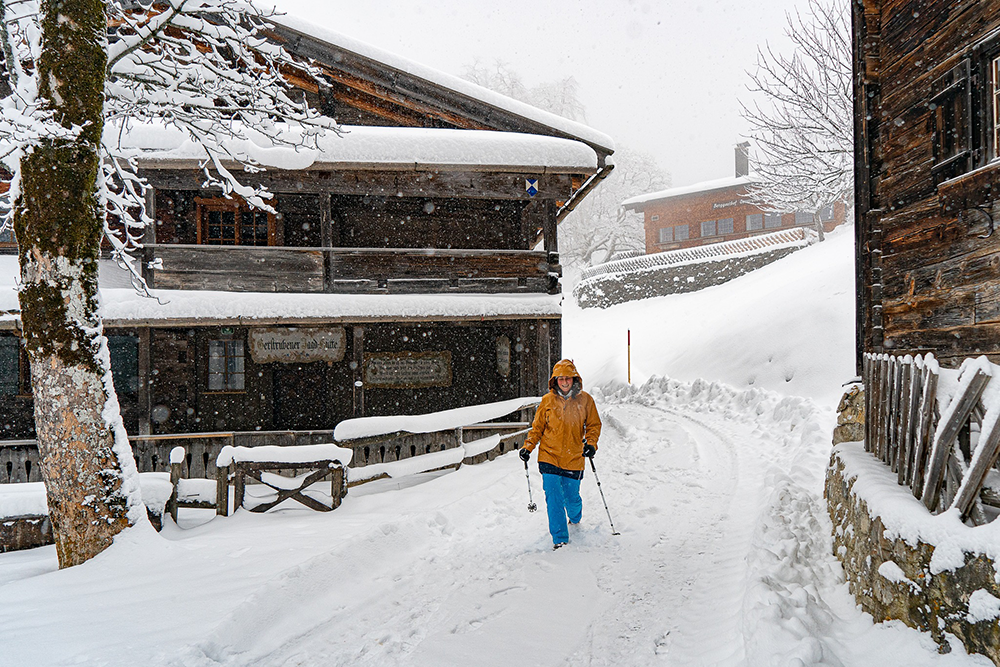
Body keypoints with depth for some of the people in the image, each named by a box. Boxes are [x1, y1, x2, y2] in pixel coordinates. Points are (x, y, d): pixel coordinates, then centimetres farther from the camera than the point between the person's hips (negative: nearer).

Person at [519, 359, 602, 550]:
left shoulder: (584, 400, 0)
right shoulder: (547, 401, 0)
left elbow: (593, 425, 9)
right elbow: (537, 428, 9)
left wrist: (591, 443, -8)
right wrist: (527, 447, -2)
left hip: (574, 459, 0)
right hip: (550, 457, 0)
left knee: (572, 498, 9)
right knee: (554, 499, -9)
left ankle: (575, 519, 44)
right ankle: (559, 539, 1)